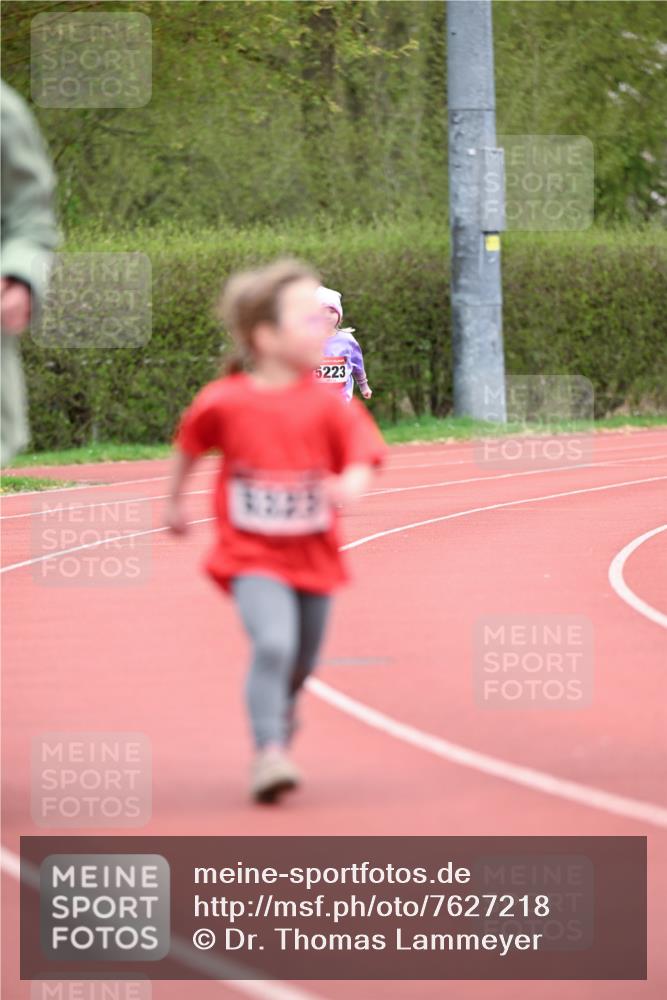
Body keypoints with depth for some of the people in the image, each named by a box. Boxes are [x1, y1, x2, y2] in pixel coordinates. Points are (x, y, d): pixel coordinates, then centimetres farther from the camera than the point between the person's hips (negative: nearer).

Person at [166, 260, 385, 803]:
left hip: (313, 554, 3)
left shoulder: (328, 403, -7)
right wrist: (176, 501, 22)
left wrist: (350, 484, -36)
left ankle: (282, 705, 51)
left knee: (302, 661, 17)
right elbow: (191, 446, 10)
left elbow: (362, 455, -13)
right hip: (253, 555, -3)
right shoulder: (224, 402, -9)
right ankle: (269, 753, -21)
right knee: (273, 642, -25)